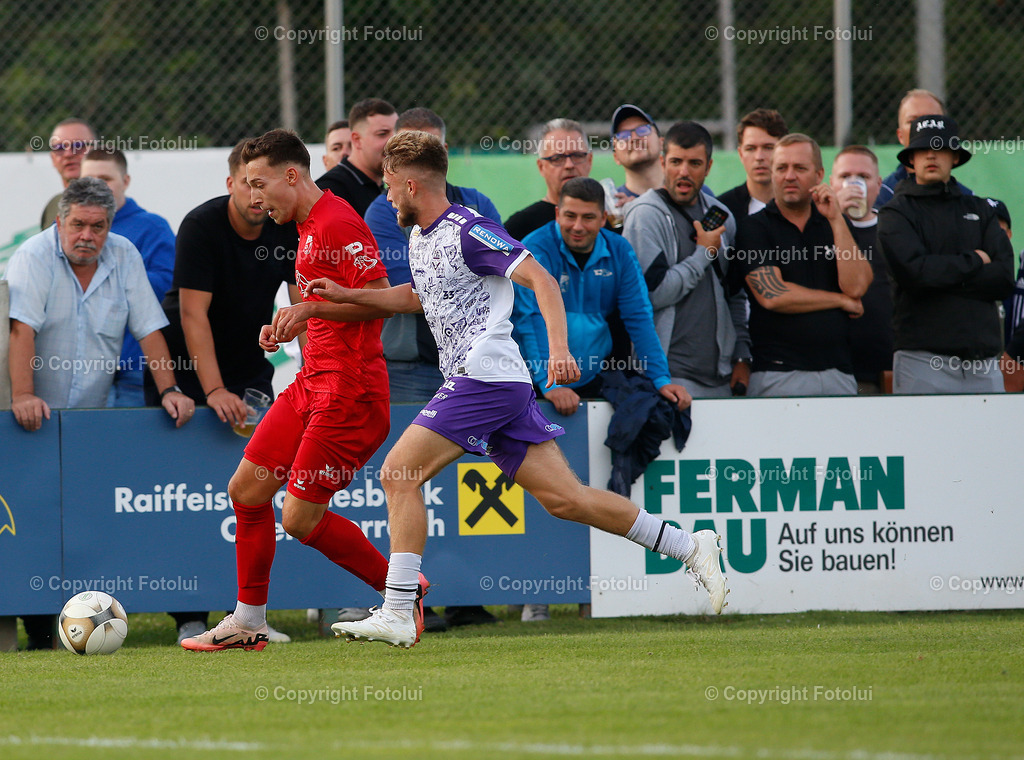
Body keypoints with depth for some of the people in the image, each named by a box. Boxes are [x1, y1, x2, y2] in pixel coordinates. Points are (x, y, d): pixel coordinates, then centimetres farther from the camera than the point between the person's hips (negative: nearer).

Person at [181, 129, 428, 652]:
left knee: (301, 519, -9)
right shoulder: (308, 227, 18)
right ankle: (248, 622, 16)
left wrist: (308, 309, -26)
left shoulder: (337, 223, -14)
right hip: (312, 382, 10)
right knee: (246, 488, 8)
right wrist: (292, 327, 13)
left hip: (347, 388, -10)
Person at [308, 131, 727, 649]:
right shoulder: (420, 238, 19)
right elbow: (416, 296, 38)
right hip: (487, 383, 9)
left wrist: (559, 348, -29)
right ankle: (690, 547, 6)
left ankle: (396, 615, -13)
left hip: (485, 378, -9)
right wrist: (345, 295, 31)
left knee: (399, 473, -11)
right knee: (564, 498, 4)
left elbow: (540, 279, -17)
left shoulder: (468, 231, -11)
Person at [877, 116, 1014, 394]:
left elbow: (1004, 278, 4)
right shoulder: (896, 212, 6)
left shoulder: (980, 210, 18)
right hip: (924, 360, -4)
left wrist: (941, 275, -4)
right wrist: (974, 261, 0)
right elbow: (914, 271, -12)